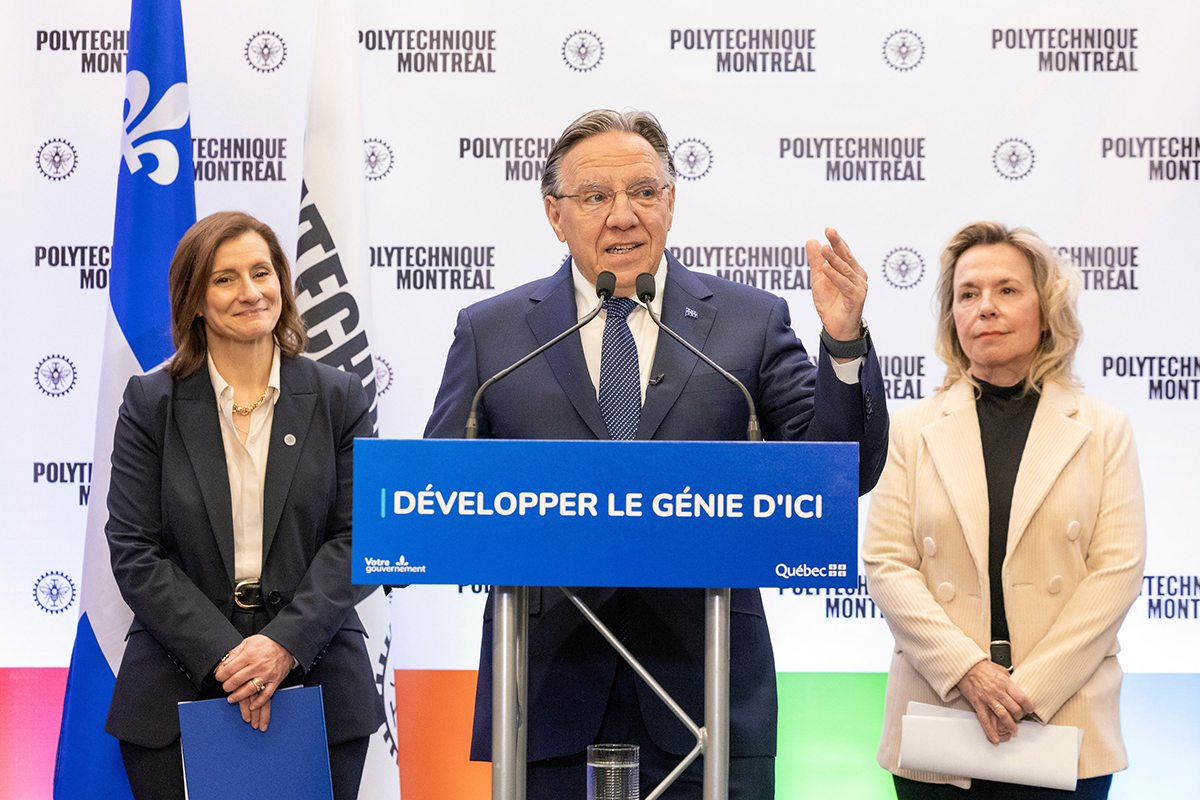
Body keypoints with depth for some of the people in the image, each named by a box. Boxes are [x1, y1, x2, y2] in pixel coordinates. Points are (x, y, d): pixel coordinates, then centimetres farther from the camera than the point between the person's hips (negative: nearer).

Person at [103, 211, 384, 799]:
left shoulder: (339, 398, 5)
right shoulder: (150, 403, 3)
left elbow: (357, 537, -1)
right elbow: (134, 552, -2)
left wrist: (286, 643, -14)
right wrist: (223, 655, -13)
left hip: (316, 683, 0)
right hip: (178, 691, 0)